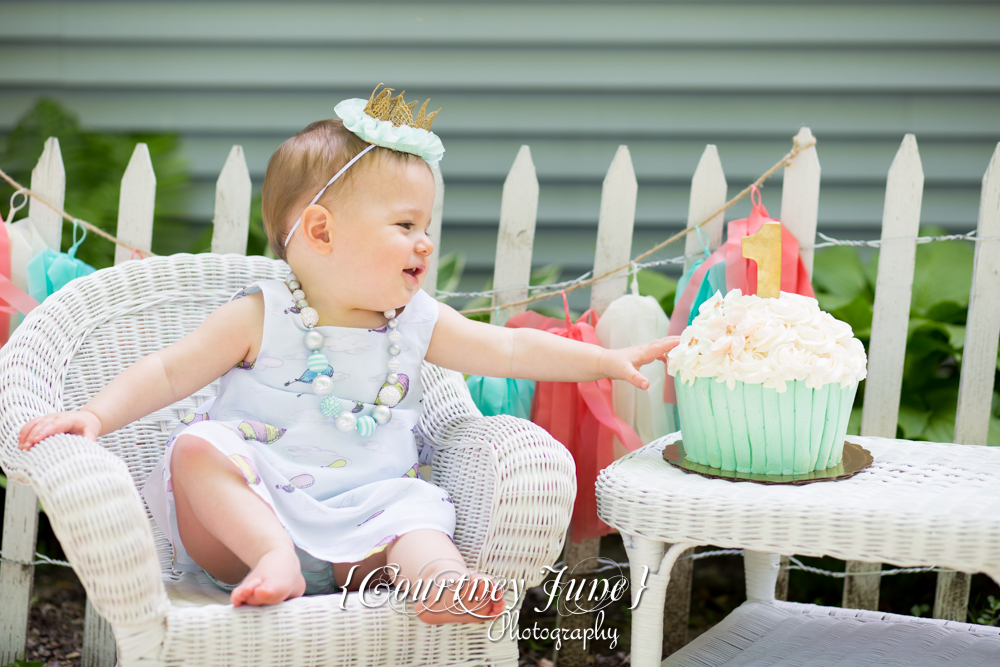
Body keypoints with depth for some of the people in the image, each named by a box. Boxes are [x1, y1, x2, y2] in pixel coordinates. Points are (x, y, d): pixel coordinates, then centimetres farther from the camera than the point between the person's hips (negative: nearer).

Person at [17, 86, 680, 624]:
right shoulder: (260, 317, -3)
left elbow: (507, 348, 14)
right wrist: (97, 415, -20)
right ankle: (273, 555, -40)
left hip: (364, 513, 3)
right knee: (196, 447, -27)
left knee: (416, 517, -25)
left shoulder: (415, 322, 9)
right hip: (253, 510, -2)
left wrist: (606, 359, 10)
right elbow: (168, 372, -4)